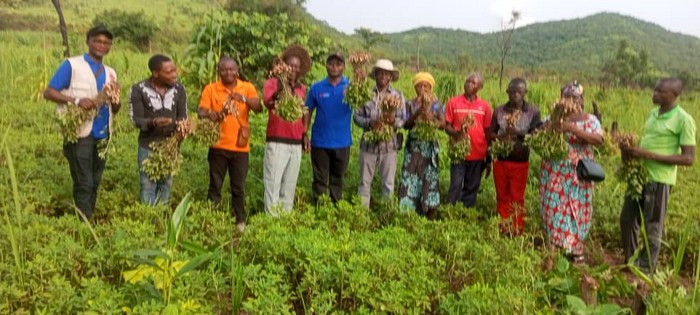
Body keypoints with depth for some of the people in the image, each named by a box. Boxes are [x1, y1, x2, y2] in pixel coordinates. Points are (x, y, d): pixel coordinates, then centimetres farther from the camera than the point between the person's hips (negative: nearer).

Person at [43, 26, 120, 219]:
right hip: (79, 133, -6)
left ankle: (90, 219, 22)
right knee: (83, 184, -5)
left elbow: (115, 110, 15)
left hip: (102, 135, 6)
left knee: (95, 183, 11)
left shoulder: (110, 73, 14)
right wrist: (77, 100, -22)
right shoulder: (72, 65, -2)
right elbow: (48, 92, -7)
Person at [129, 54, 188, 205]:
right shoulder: (138, 90, -13)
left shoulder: (179, 88, -4)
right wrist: (152, 122, -33)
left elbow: (183, 116, 0)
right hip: (148, 147, -3)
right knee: (148, 187, 3)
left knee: (165, 186, 13)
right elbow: (136, 119, -13)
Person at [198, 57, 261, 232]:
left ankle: (240, 220, 21)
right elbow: (200, 111, -7)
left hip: (240, 147, 0)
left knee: (239, 188, 9)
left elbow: (259, 108, -13)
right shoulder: (210, 89, 1)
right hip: (218, 146, 0)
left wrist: (243, 98, -32)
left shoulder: (247, 87, 2)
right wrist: (209, 114, -30)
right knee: (215, 186, 9)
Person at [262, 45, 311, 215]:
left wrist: (304, 133, 14)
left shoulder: (302, 88, 14)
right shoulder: (273, 82, -2)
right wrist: (279, 89, -39)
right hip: (277, 141, -5)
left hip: (296, 142, 5)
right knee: (273, 183, -5)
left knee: (290, 185, 10)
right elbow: (268, 103, -21)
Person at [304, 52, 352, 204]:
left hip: (342, 142, 0)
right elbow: (308, 112, 4)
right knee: (320, 180, 8)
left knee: (337, 180, 13)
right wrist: (304, 135, -6)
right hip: (320, 142, 0)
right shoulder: (316, 88, 1)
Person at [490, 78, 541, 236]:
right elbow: (491, 133, 5)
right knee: (502, 196, 12)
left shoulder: (533, 112, -5)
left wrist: (518, 132, -25)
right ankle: (502, 229, 26)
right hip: (500, 160, 2)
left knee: (517, 198, 7)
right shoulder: (499, 111, 0)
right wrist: (500, 136, -17)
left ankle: (517, 231, 20)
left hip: (520, 162, -2)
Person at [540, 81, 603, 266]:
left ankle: (575, 248, 26)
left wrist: (573, 129, -25)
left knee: (578, 209, 7)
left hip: (579, 174, 0)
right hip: (555, 172, 0)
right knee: (554, 209, -2)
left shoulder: (590, 120, 2)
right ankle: (551, 252, 2)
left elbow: (599, 140, -15)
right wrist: (553, 127, -20)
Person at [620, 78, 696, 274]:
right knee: (627, 219, 14)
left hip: (659, 180, -7)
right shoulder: (653, 113, 9)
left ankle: (645, 271, 20)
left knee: (652, 228, 5)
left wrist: (648, 155, -22)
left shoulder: (684, 120, -13)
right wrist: (632, 151, -1)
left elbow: (689, 159, -15)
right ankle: (629, 262, 31)